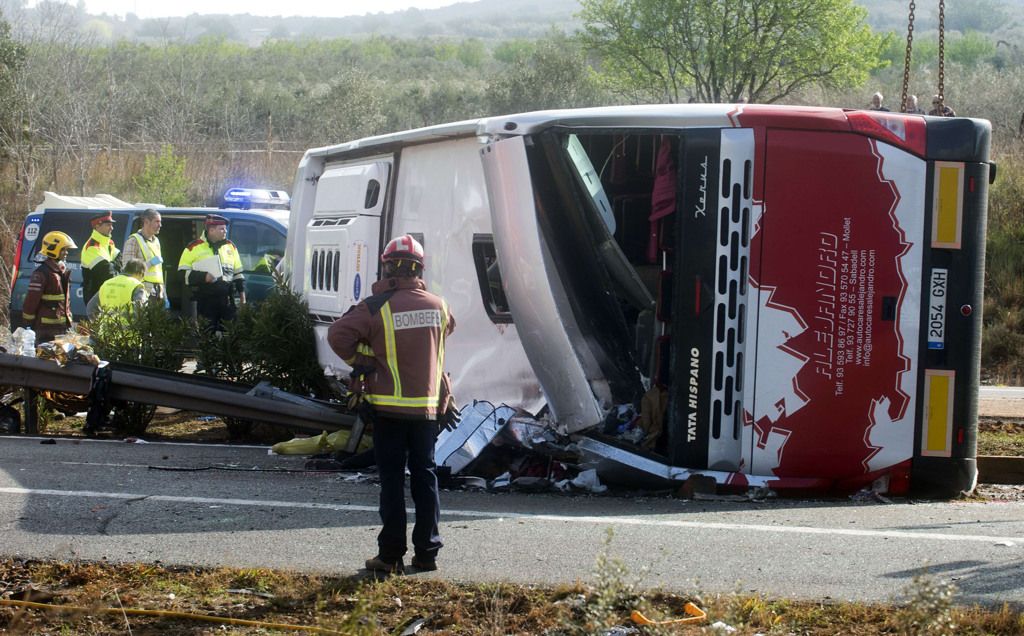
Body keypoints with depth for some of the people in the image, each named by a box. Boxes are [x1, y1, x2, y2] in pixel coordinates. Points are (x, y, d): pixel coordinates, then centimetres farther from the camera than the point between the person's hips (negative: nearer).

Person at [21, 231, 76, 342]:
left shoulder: (64, 272, 15)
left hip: (62, 325, 9)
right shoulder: (42, 273, -13)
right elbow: (31, 300, -14)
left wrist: (68, 319, 20)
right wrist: (29, 323, -13)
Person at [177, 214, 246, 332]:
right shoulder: (194, 247, -1)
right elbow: (183, 274, -2)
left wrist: (242, 293, 15)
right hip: (205, 299, -4)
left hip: (227, 299, 4)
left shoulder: (230, 246, 14)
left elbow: (238, 273, 20)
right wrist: (203, 277, -14)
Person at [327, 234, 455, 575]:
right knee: (425, 476, 11)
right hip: (427, 406, 3)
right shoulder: (438, 306, 1)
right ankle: (427, 552, 13)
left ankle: (390, 554, 2)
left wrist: (358, 361, 1)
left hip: (388, 407, -3)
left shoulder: (377, 307, -13)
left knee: (392, 479, 2)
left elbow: (338, 335, -15)